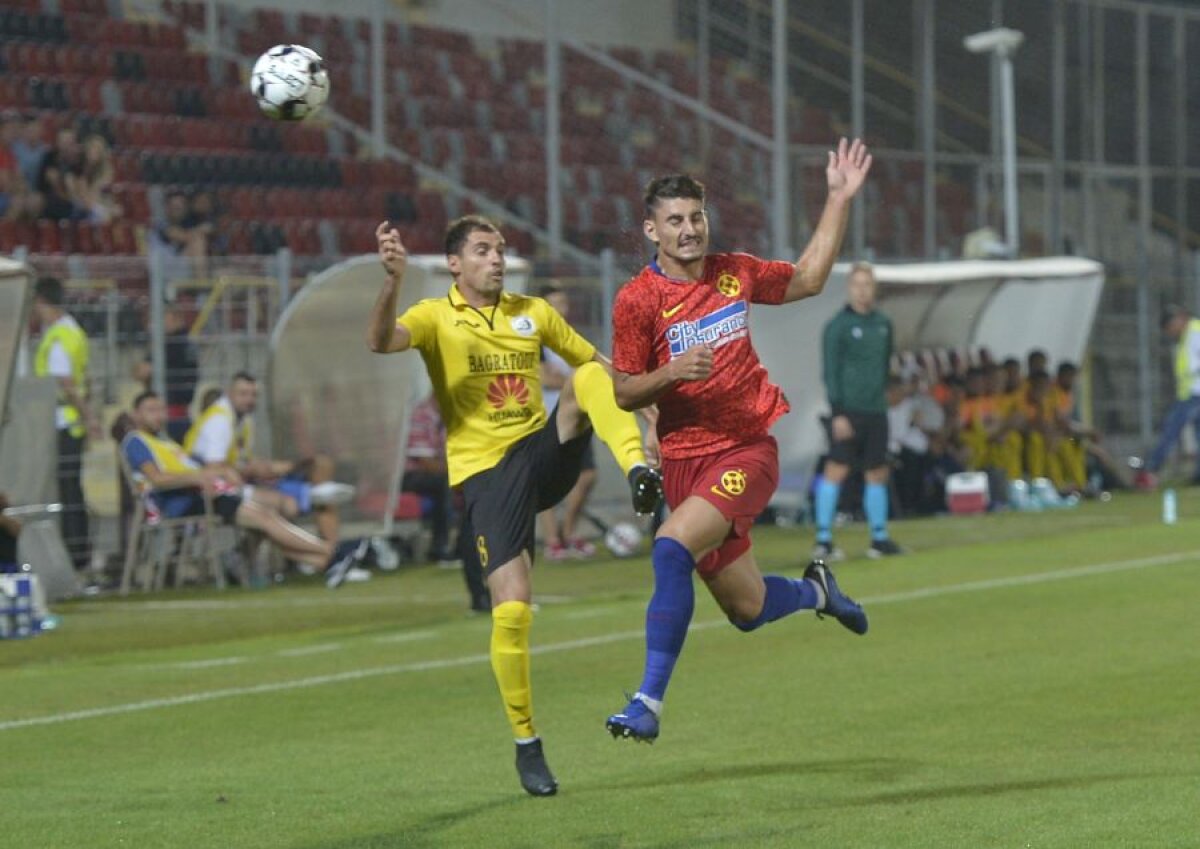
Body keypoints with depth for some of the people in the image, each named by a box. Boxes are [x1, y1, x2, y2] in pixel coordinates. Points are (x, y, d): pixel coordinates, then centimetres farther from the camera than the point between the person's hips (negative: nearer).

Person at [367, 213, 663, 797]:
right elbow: (380, 342, -22)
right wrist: (393, 280, -39)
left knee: (590, 375, -22)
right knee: (512, 608, -14)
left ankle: (638, 472, -34)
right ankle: (526, 744, 1)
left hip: (544, 454, 3)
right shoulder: (437, 318, -1)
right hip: (485, 473, -3)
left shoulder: (533, 312, 10)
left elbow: (597, 363, 19)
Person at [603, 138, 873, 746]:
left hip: (748, 450, 0)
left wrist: (839, 200, 19)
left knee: (672, 548, -27)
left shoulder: (735, 273, 5)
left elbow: (807, 279, 24)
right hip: (684, 459, 1)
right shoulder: (637, 300, -4)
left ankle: (649, 701, -23)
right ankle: (816, 591, 41)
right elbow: (624, 394, -1)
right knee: (747, 610, 5)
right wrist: (672, 371, -20)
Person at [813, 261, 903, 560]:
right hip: (848, 411, -6)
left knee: (877, 473, 9)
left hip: (876, 411, 6)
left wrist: (882, 394, 16)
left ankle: (879, 538, 17)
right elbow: (831, 372, -9)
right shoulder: (838, 325, -5)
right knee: (836, 469, -10)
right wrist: (838, 412, -15)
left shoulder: (883, 324, 13)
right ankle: (823, 540, -9)